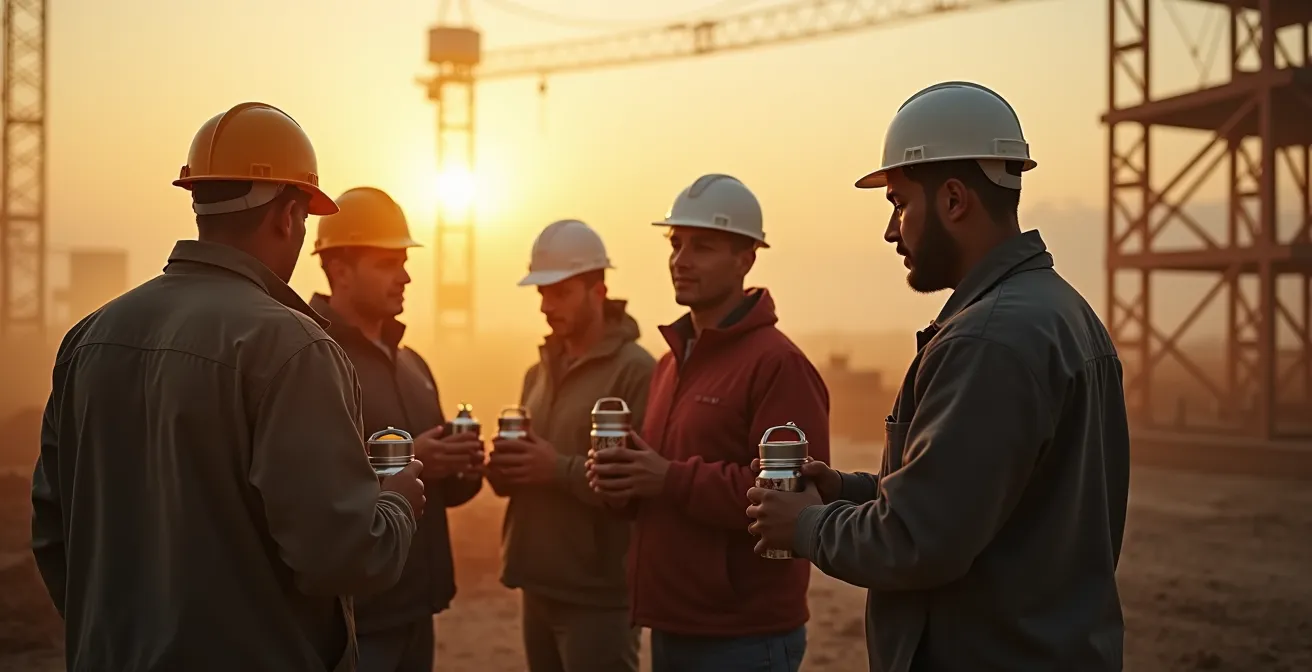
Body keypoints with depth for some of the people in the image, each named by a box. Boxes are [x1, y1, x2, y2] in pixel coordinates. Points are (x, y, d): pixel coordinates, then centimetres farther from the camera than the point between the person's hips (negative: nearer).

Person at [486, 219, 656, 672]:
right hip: (538, 588, 7)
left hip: (599, 597, -7)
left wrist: (561, 470, -24)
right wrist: (502, 469, -2)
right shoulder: (539, 372, 13)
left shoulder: (636, 371, -12)